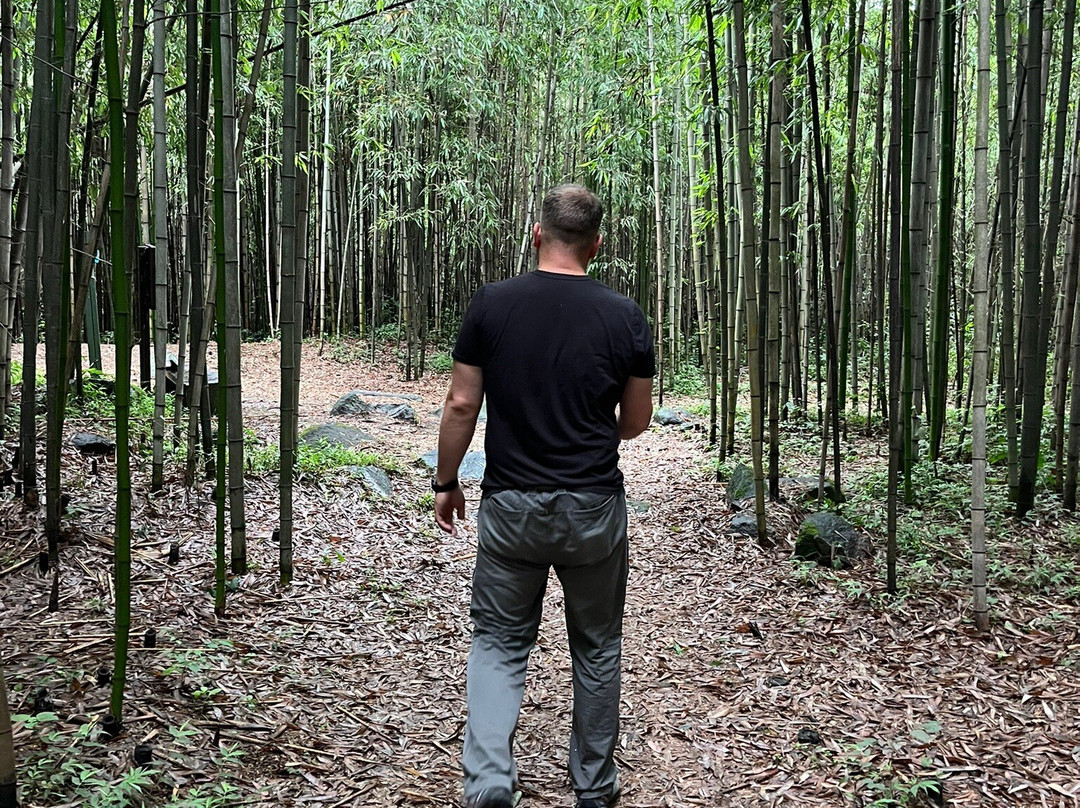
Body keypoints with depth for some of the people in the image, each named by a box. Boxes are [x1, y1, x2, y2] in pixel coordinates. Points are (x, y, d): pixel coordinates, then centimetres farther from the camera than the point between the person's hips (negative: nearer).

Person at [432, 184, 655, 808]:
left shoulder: (491, 305, -5)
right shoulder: (625, 317, -5)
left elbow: (462, 405, -3)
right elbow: (636, 421, 3)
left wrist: (446, 483, 10)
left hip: (510, 506, 0)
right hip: (594, 509, 0)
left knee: (499, 644, 13)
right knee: (597, 648, 17)